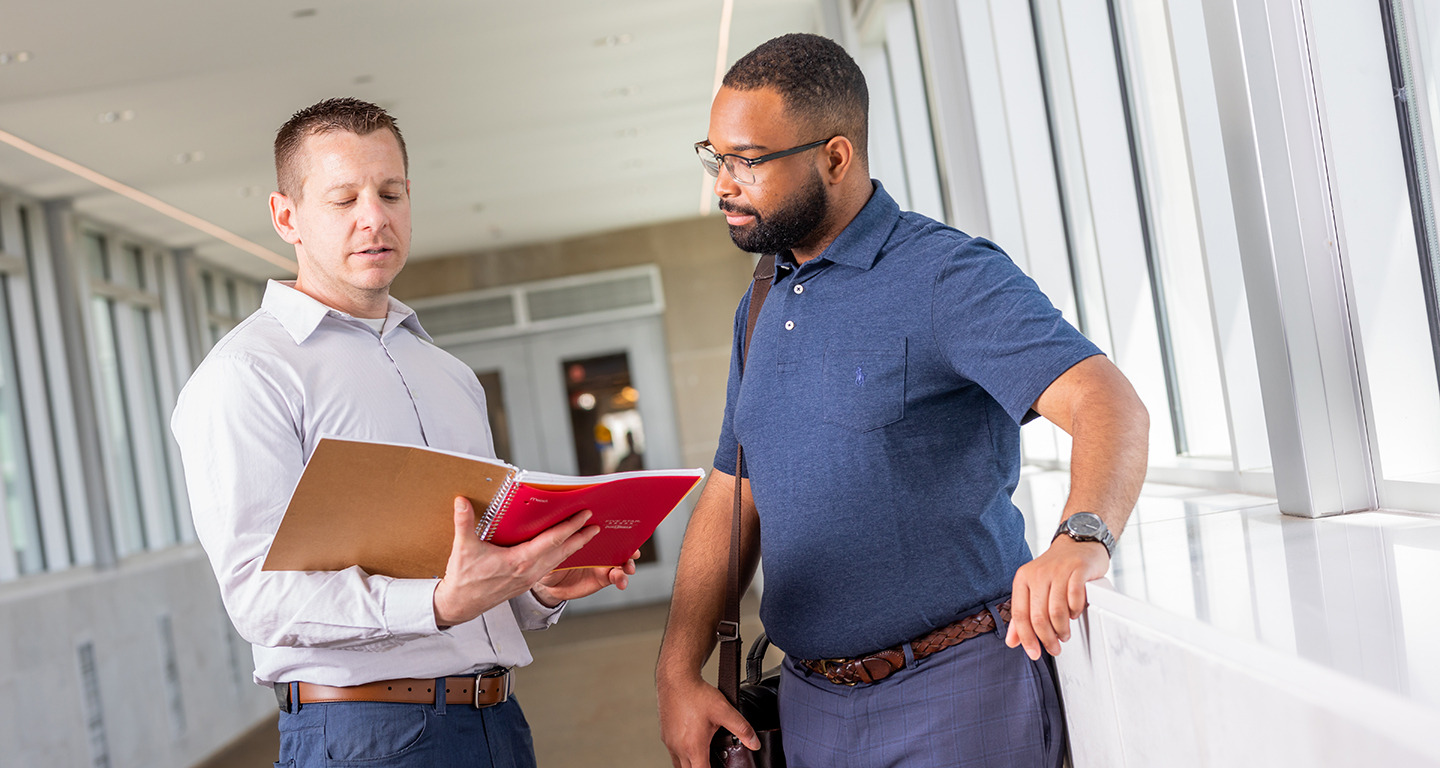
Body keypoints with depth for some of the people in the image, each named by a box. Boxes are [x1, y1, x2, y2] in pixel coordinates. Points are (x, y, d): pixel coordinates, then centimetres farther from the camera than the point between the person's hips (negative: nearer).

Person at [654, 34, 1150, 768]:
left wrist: (1082, 540, -46)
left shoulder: (947, 276, -13)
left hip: (955, 697, -7)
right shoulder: (760, 312, 10)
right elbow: (731, 498, 13)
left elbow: (1109, 404, -26)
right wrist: (678, 674, 3)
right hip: (811, 704, 7)